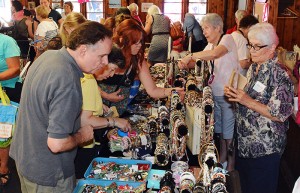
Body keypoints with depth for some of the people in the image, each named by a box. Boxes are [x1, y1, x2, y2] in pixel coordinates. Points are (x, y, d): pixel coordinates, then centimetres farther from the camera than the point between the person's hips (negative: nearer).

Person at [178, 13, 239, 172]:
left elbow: (214, 53, -34)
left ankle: (231, 166, 20)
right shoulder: (210, 45, 12)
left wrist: (190, 56, -25)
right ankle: (222, 159, 37)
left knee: (229, 133, 4)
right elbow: (200, 62, 9)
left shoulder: (227, 39, -14)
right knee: (219, 130, 20)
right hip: (216, 93, 8)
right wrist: (186, 64, -12)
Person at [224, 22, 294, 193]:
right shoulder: (254, 67, 6)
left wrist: (248, 101, -26)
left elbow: (281, 115, -22)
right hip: (245, 141, 8)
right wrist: (236, 95, -2)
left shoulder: (279, 74, -20)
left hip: (265, 147, -8)